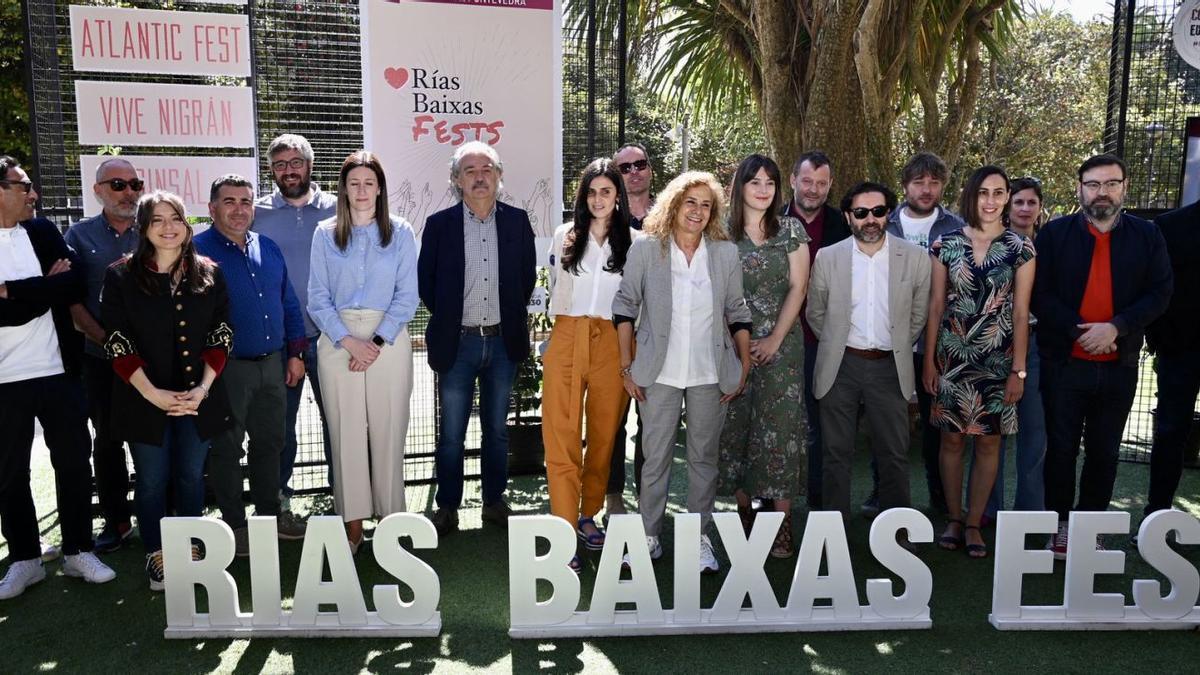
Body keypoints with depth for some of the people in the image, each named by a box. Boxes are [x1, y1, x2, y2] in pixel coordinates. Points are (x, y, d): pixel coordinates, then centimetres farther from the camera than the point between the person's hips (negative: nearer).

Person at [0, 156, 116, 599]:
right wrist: (45, 288, -12)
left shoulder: (43, 232, 5)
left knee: (73, 462, 9)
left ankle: (78, 551, 23)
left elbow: (75, 284, -9)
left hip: (59, 371, 2)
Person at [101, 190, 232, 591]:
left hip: (199, 397, 2)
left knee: (191, 476, 11)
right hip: (144, 399, -1)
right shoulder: (121, 276, -3)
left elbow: (221, 335, 1)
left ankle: (190, 548, 29)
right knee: (152, 480, 8)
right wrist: (152, 393, -16)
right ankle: (156, 555, 25)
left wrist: (203, 387, -10)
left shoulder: (209, 274, 2)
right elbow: (118, 343, -7)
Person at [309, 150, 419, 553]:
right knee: (346, 432, 3)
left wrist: (376, 342, -10)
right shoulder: (325, 234, 6)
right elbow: (318, 298, 2)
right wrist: (347, 340, -11)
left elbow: (407, 297, -1)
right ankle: (353, 522, 12)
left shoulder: (400, 233, 4)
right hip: (338, 341, 1)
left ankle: (390, 516, 14)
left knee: (388, 431, 2)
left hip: (389, 340, 0)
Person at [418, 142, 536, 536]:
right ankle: (447, 507, 20)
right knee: (451, 433, 6)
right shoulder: (440, 224, -3)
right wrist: (447, 318, 4)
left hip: (503, 341, 2)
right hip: (457, 343, -1)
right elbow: (425, 281, 4)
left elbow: (527, 276, 10)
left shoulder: (517, 221, 2)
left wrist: (512, 317, 7)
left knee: (497, 429, 13)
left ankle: (494, 502, 26)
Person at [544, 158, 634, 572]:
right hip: (566, 341, 0)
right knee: (562, 438, -5)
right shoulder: (564, 238, 8)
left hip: (612, 346, 0)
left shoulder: (633, 242, 4)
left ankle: (588, 516, 27)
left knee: (603, 437, 9)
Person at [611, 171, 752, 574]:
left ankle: (700, 537, 20)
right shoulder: (645, 249, -2)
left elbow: (737, 314, 8)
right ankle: (649, 536, 18)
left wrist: (744, 368, 3)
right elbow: (625, 306, 1)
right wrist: (626, 366, -3)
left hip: (710, 373, 2)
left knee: (704, 457, 9)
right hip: (659, 373, -1)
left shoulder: (726, 253, 4)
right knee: (656, 457, 5)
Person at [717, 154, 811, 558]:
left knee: (779, 426, -4)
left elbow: (797, 287, 1)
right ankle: (743, 510, 13)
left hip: (781, 343, -1)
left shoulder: (791, 230, 6)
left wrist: (774, 340, -8)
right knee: (736, 425, 3)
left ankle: (782, 521, 1)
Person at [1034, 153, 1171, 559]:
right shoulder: (1055, 233, -1)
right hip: (1064, 363, -1)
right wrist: (1078, 331, -15)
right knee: (1061, 448, 7)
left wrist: (1116, 327, -16)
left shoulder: (1147, 235, 4)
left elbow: (1160, 293, -2)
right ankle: (1061, 522, 21)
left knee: (1104, 453, 12)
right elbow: (1039, 294, -5)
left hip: (1119, 366, 2)